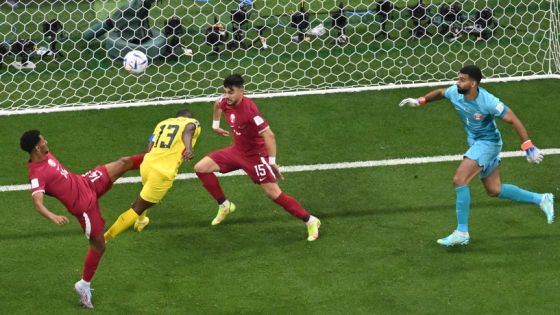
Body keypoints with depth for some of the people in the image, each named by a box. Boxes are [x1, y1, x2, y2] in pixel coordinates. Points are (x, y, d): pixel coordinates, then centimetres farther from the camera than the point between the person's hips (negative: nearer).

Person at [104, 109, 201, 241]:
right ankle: (106, 237, 4)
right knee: (137, 209, 5)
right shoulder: (193, 122, 7)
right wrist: (189, 149, -36)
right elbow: (188, 130, -19)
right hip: (162, 174, -6)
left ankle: (141, 220, 62)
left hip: (147, 165, 7)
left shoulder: (163, 123, 22)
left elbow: (150, 148, 11)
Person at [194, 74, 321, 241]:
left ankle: (311, 222, 1)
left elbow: (269, 135, -33)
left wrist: (272, 162, -33)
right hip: (236, 150, 7)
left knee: (274, 193, -11)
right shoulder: (226, 102, -9)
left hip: (255, 155, -7)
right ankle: (224, 205, 18)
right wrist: (215, 126, 21)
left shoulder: (249, 109, -32)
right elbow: (217, 105, 19)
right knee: (200, 168, 1)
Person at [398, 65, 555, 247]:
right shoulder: (455, 92, -10)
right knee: (494, 190, 15)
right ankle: (541, 199, 31)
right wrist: (419, 101, 6)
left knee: (459, 180, -21)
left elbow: (513, 121, -24)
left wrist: (528, 148, -25)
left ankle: (462, 233, -15)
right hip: (476, 143, 8)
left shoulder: (488, 102, -29)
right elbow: (440, 92, 15)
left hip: (488, 142, -8)